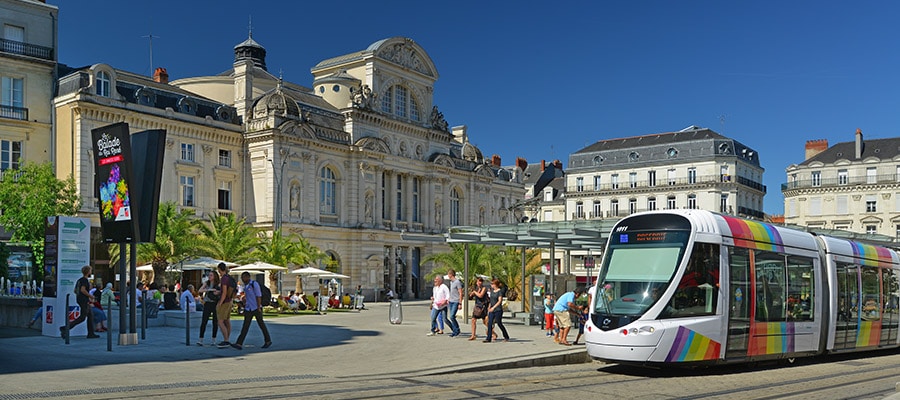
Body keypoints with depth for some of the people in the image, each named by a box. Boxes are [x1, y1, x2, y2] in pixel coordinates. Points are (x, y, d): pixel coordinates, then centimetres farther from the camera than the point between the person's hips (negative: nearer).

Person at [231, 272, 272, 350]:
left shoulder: (254, 284, -12)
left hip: (256, 308, -6)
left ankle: (268, 341, 21)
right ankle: (239, 344, -11)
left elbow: (259, 296, -15)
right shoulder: (245, 286, 11)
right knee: (245, 326, -3)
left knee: (261, 324, 5)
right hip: (248, 309, 6)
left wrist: (259, 308, -18)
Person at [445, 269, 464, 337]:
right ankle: (454, 331, 12)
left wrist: (460, 304, -16)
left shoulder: (457, 282, -12)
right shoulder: (451, 282, 15)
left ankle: (457, 331, -3)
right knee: (451, 317, 6)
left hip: (456, 302, -9)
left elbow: (460, 293, -13)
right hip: (451, 302, 9)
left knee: (452, 316, -15)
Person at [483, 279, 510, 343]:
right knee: (489, 323, -4)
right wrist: (489, 306, 22)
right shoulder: (492, 290, 10)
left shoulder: (500, 291, -12)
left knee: (499, 324, 2)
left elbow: (500, 301, -20)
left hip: (498, 310, -7)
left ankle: (506, 337, 20)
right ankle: (488, 338, -4)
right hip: (491, 310, 7)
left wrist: (493, 307, -27)